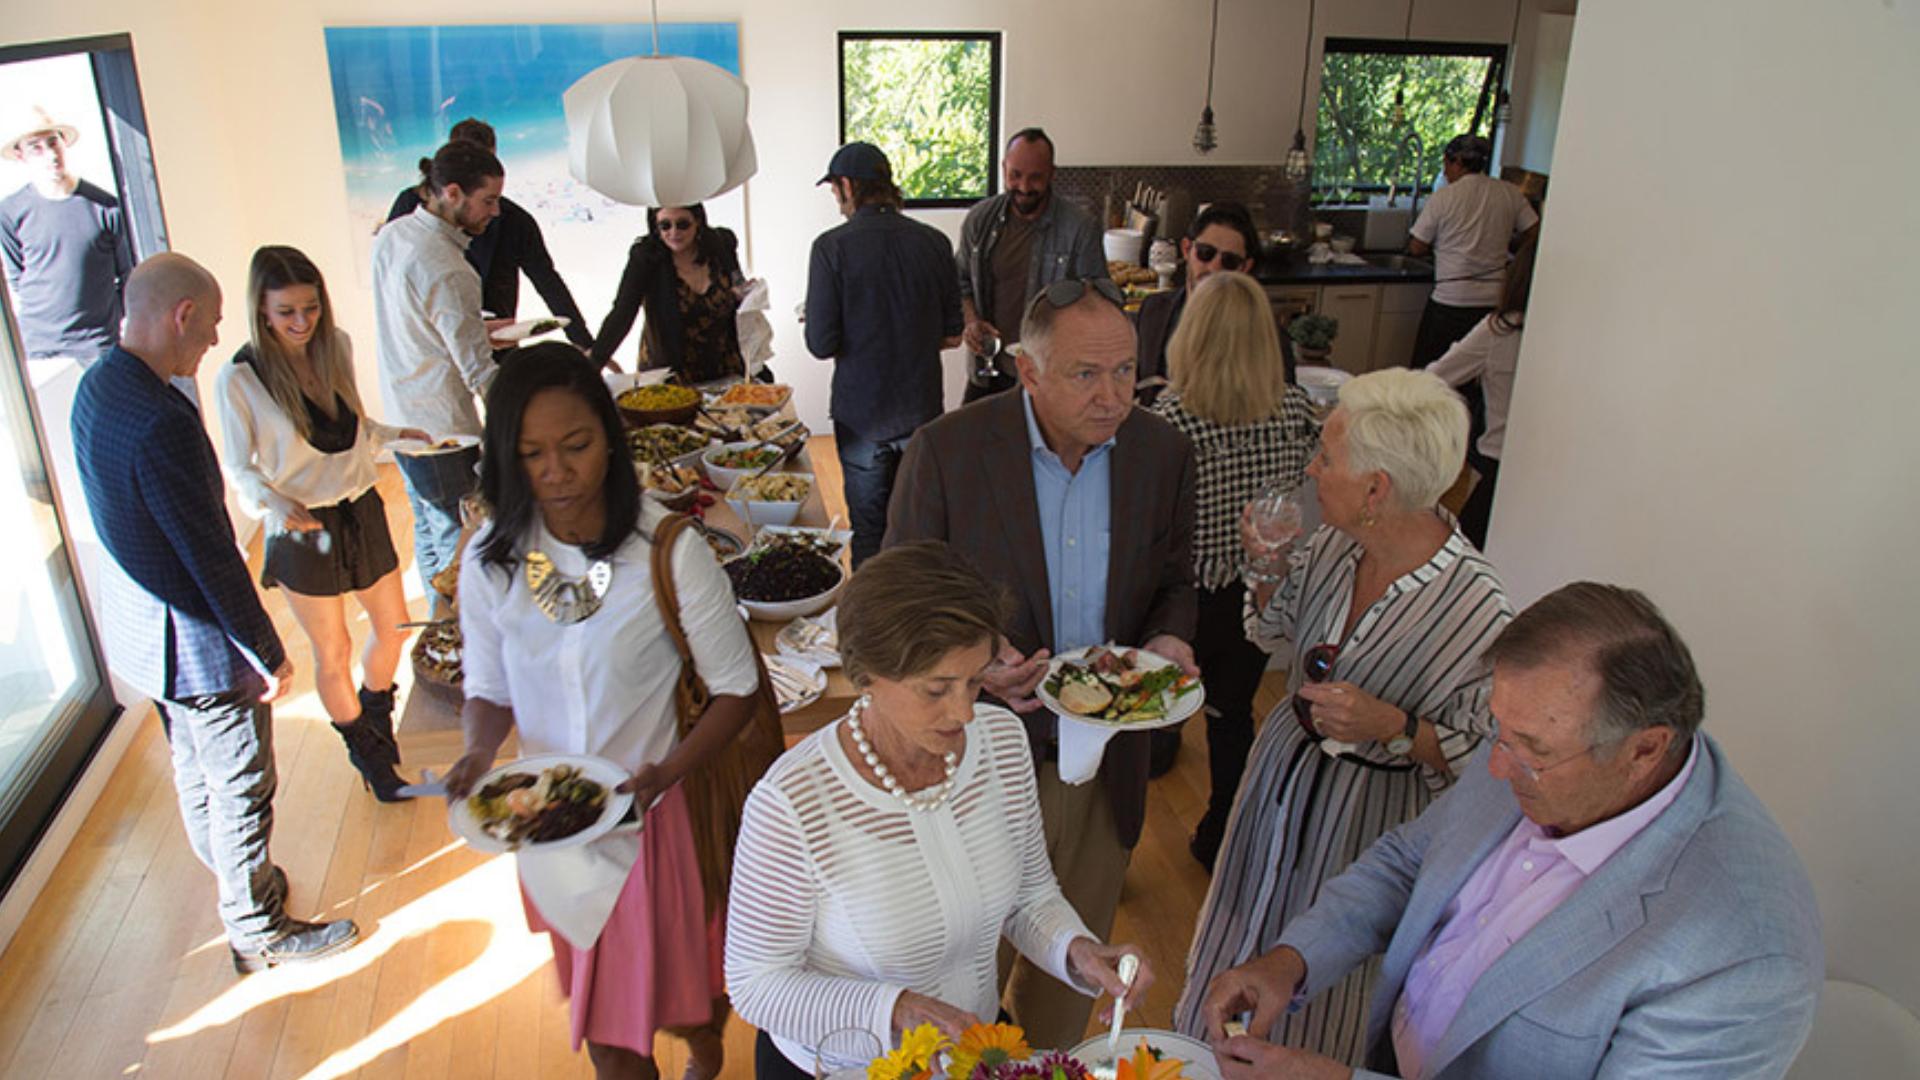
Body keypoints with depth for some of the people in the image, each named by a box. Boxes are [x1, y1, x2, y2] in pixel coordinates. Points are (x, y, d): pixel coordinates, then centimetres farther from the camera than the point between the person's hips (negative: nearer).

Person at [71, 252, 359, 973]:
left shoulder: (95, 387, 0)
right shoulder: (162, 423, -31)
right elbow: (211, 557, -27)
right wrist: (269, 655, -17)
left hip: (138, 621, 10)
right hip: (196, 642, -10)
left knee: (194, 769, 27)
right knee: (241, 789, 8)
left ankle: (237, 882, 49)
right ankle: (259, 932, 26)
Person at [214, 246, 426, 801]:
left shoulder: (336, 345, -1)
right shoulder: (238, 379, -15)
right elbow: (240, 468, -7)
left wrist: (396, 435, 0)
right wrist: (277, 507, -24)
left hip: (361, 510, 5)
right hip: (302, 529, -5)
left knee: (393, 627, 16)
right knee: (333, 653, 9)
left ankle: (376, 718, 46)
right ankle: (366, 752, 33)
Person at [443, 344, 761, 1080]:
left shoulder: (669, 551, -17)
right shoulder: (490, 561, -7)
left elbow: (736, 688, -11)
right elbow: (488, 689, 5)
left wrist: (665, 774, -25)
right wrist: (479, 752, -16)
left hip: (654, 820, -3)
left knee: (682, 1003, 14)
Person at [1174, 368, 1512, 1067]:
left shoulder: (1479, 612, -29)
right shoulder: (1334, 545, -11)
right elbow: (1273, 633, 7)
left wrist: (1392, 728, -33)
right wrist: (1267, 568, -11)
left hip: (1369, 809, -6)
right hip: (1283, 766, 6)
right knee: (1243, 930, 28)